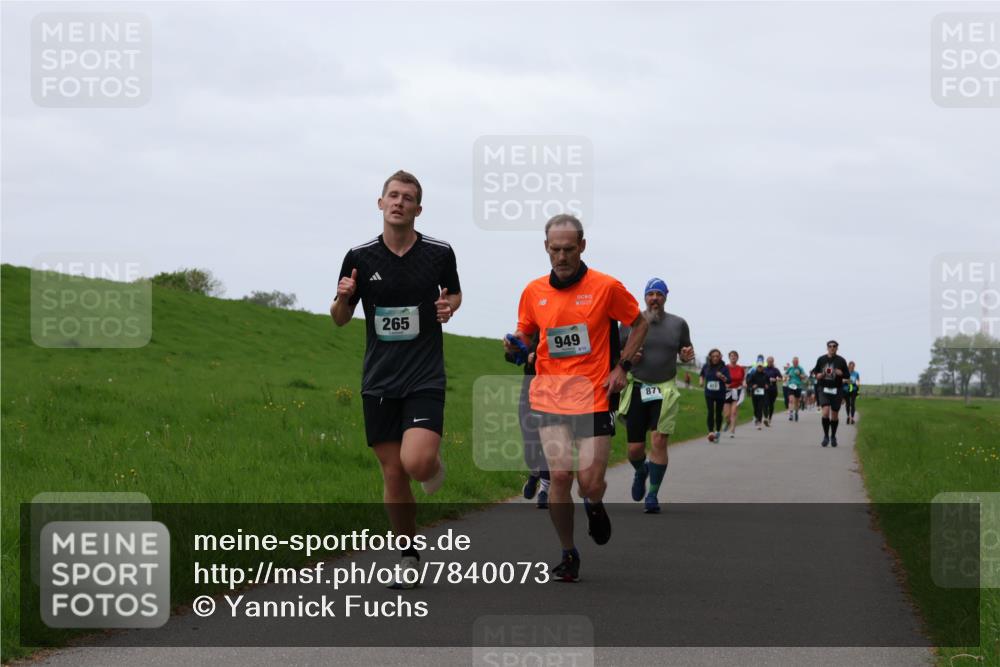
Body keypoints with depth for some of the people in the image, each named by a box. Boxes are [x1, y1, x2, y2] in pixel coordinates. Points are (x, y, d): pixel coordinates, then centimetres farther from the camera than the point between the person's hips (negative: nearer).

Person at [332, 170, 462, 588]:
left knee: (416, 463, -21)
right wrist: (342, 298, -13)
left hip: (425, 377, -2)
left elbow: (454, 292, 18)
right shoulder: (360, 257, 0)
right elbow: (340, 319, 9)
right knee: (392, 473, 4)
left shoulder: (439, 253, -2)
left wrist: (450, 306, -6)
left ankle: (434, 463, 16)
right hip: (379, 381, 2)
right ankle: (408, 557, 19)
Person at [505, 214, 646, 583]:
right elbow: (525, 334, 18)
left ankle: (594, 505, 34)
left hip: (594, 398, -2)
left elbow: (639, 323, 9)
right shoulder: (533, 291, 4)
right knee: (559, 476, -10)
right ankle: (568, 555, 8)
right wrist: (516, 345, -6)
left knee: (591, 483, -6)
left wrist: (622, 366, 0)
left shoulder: (606, 287, -4)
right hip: (550, 397, 2)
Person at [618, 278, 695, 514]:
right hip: (637, 389, 0)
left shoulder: (678, 324, 5)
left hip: (665, 390, 0)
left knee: (659, 442, -12)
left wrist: (686, 355, -6)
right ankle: (641, 471, 37)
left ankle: (652, 495, -2)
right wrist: (628, 358, -11)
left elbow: (684, 350, 17)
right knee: (635, 448, 1)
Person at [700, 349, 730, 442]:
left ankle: (717, 432, 26)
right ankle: (711, 432, -20)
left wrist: (722, 377, -30)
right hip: (709, 394, 1)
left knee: (718, 413, 9)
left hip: (720, 394, -1)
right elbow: (702, 374, 22)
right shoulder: (706, 367, 1)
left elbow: (729, 381, -12)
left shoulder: (724, 368, -7)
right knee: (710, 412, -14)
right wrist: (701, 379, 2)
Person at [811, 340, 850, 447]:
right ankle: (826, 436, -4)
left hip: (836, 390, 1)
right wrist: (819, 375, -7)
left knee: (834, 415, 7)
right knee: (825, 412, -17)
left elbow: (847, 375, 5)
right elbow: (815, 372, 15)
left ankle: (833, 436, 26)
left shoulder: (841, 361, 2)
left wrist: (841, 373, -16)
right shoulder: (821, 359, 5)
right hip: (823, 389, -1)